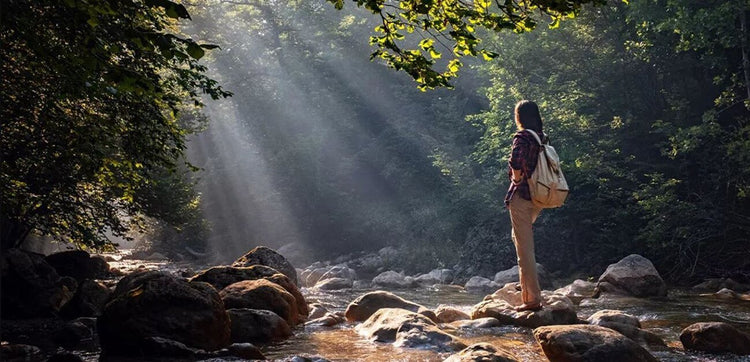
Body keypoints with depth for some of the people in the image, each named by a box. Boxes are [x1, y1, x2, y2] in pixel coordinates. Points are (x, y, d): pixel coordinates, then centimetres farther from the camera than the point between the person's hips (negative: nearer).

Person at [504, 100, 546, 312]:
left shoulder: (522, 137, -14)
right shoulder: (543, 138, 9)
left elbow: (516, 161, -31)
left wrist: (517, 180, -13)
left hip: (521, 197, -8)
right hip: (539, 198, 8)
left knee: (525, 249, -3)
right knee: (520, 237, 26)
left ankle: (533, 298, -2)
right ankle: (528, 290, 26)